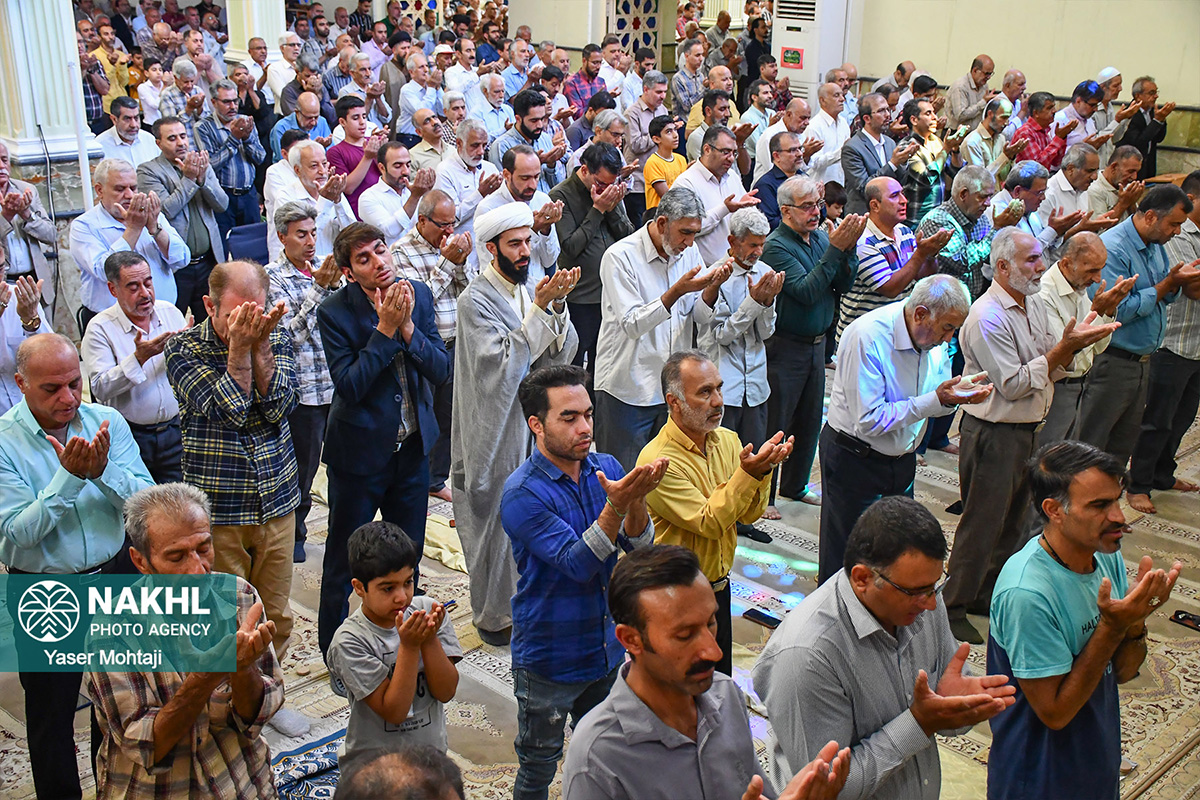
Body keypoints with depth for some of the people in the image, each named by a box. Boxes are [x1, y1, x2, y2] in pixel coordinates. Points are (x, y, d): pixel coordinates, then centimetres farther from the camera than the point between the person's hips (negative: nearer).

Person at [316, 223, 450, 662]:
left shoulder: (418, 294, -4)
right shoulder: (334, 311, -16)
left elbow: (441, 369, -7)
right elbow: (348, 385, -22)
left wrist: (407, 327, -22)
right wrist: (384, 329, -26)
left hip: (412, 446, 4)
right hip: (359, 450, -4)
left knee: (408, 554, 19)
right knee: (344, 561, 10)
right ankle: (336, 656, 30)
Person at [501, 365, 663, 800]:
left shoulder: (606, 468, -3)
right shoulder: (522, 494, -21)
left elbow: (638, 546, -11)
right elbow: (577, 563, -28)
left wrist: (635, 500, -32)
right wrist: (616, 505, -41)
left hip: (606, 649, 5)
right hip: (548, 661, -5)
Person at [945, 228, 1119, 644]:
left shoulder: (1034, 305, 8)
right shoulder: (988, 317, -21)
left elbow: (1049, 369, 11)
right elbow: (1014, 385, -22)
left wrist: (1074, 342, -8)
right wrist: (1064, 347, -21)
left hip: (1027, 429, 9)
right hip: (993, 433, -9)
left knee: (1012, 519, 18)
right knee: (982, 522, 0)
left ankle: (988, 594, 32)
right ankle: (953, 606, 12)